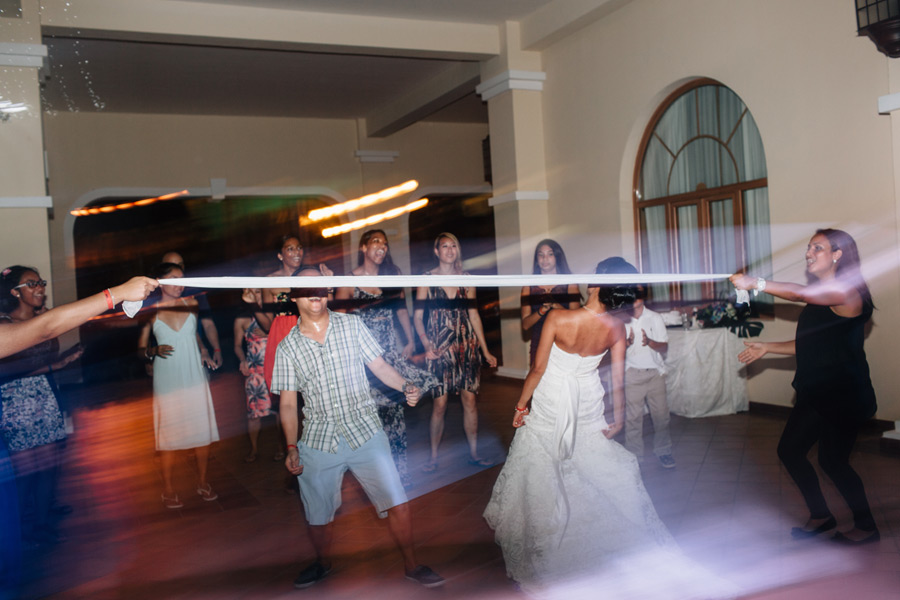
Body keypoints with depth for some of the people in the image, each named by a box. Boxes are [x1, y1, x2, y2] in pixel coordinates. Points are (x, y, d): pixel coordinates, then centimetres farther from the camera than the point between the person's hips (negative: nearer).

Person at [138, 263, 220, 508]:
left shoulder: (191, 303, 5)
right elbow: (141, 347, 2)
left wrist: (204, 352, 5)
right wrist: (154, 351, -18)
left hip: (194, 378, 3)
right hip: (167, 381, -3)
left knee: (203, 432, 4)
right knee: (169, 435, 2)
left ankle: (202, 482, 21)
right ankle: (168, 490, 17)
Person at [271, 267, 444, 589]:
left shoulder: (352, 325, 3)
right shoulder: (287, 348, 2)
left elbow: (379, 364, 3)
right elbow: (288, 402, 5)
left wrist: (405, 386, -15)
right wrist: (292, 448, -1)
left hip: (366, 432, 0)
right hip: (318, 440, 1)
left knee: (397, 504, -4)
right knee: (318, 515, 12)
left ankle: (411, 565, 18)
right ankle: (323, 564, 41)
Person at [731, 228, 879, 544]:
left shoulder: (847, 293, -16)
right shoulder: (819, 297, 13)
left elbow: (801, 293, -36)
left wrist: (756, 283, -44)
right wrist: (767, 347, 15)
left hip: (844, 396, -9)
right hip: (816, 393, 9)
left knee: (832, 460, -1)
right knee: (789, 450, 8)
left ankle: (866, 527, 21)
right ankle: (821, 517, 24)